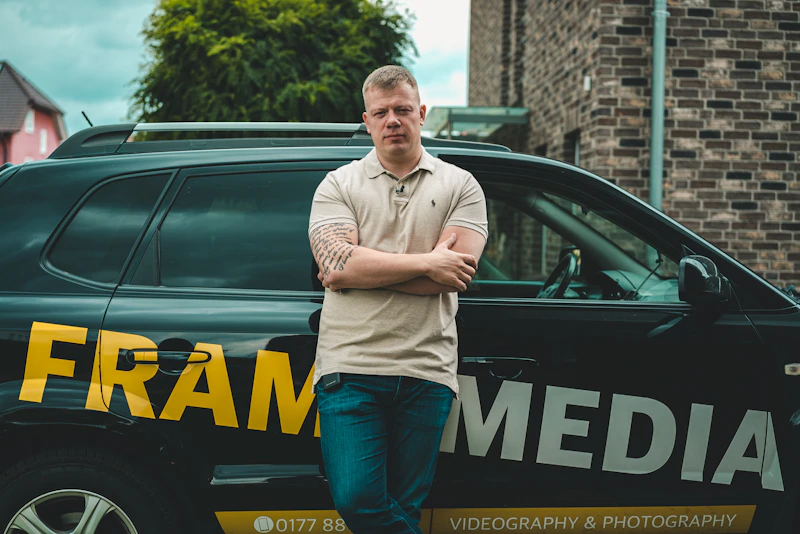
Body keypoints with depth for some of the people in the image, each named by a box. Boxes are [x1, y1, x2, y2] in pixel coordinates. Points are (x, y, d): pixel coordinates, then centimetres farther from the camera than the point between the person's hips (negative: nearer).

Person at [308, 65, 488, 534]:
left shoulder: (460, 186, 10)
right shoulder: (339, 185, 11)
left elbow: (457, 274, -5)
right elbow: (337, 264, -6)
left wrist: (361, 270, -6)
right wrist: (427, 262, -8)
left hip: (427, 370, 0)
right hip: (350, 366, 0)